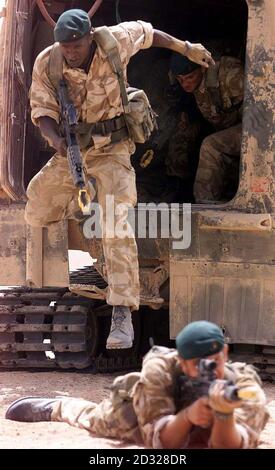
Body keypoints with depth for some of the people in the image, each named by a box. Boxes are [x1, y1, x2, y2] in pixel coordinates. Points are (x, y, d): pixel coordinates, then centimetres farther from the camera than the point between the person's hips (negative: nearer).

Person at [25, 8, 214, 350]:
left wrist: (186, 48, 15)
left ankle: (122, 315, -22)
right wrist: (56, 140, -34)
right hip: (70, 151, 3)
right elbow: (42, 111, -13)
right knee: (36, 216, 8)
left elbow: (145, 33, 7)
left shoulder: (115, 42, -15)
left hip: (111, 151, -3)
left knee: (117, 229, -19)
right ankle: (82, 202, 42)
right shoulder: (46, 63, -14)